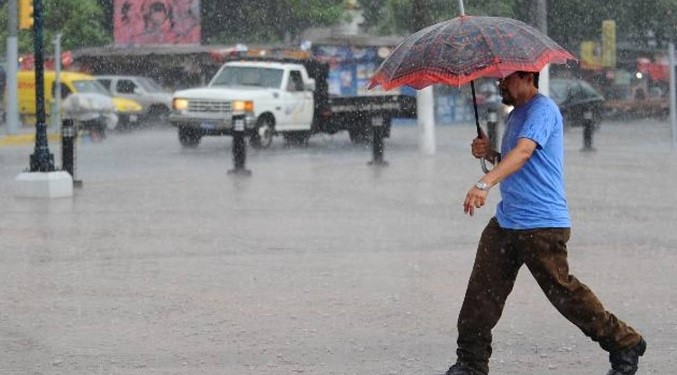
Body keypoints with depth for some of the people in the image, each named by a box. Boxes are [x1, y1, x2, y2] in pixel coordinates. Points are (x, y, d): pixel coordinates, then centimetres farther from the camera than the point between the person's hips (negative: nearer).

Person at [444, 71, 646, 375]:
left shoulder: (543, 109, -12)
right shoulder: (516, 114, 20)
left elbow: (523, 152, -28)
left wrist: (485, 183, -40)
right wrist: (490, 154, 6)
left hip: (541, 225, -9)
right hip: (505, 221, 9)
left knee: (562, 291, -6)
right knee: (482, 291, 2)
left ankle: (624, 346, 7)